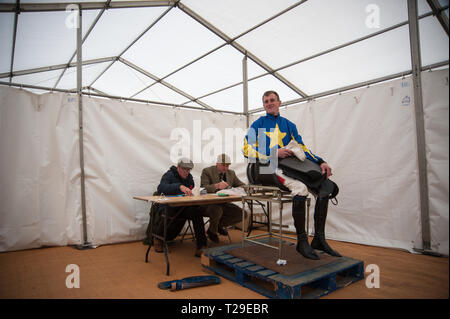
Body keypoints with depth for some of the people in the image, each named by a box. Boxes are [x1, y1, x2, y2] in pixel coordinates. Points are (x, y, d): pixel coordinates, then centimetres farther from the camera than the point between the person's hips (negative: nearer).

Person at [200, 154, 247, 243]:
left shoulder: (231, 173, 10)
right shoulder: (207, 171, -8)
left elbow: (242, 185, 11)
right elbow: (203, 188, -20)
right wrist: (217, 186, -39)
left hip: (224, 204, 6)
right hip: (208, 204, -5)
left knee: (243, 214, -12)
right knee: (217, 210, -37)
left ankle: (219, 224, 9)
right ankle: (212, 231, -5)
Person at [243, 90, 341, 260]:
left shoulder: (289, 125, 19)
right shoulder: (258, 124, 6)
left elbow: (302, 148, 13)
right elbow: (247, 150, -5)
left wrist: (320, 162, -5)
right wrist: (275, 153, -16)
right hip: (268, 168, -5)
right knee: (300, 187, -32)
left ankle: (319, 239, -6)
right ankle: (302, 241, -19)